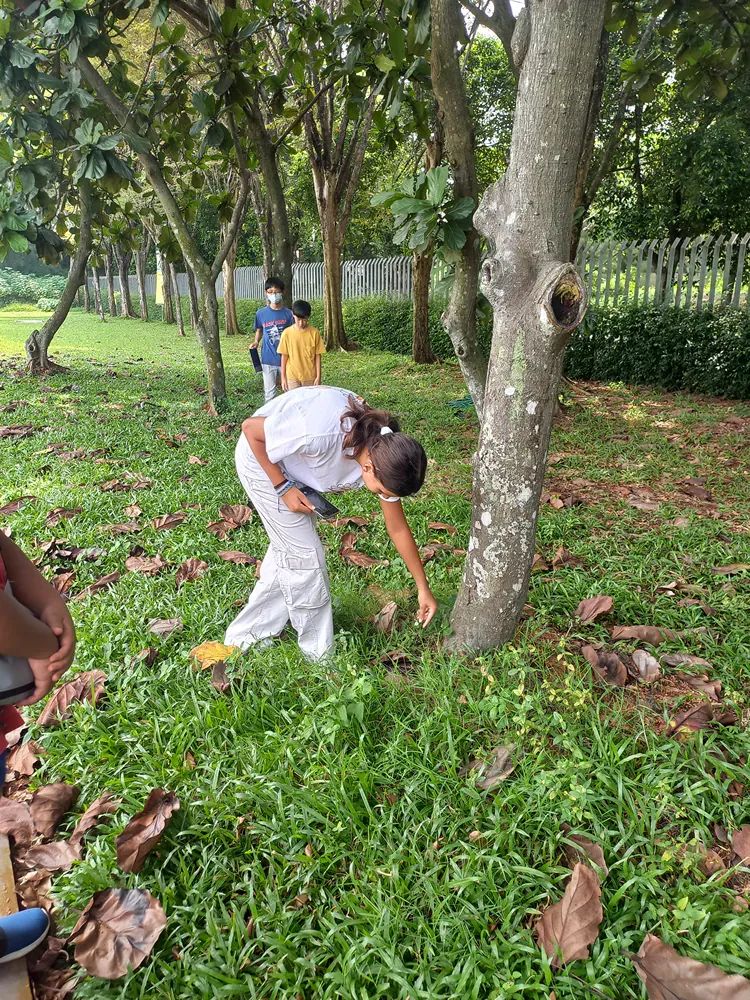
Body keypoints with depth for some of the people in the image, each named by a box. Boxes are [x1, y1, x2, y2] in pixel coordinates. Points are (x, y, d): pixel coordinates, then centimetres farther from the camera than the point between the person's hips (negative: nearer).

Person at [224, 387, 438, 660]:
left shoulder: (385, 454, -20)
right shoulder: (321, 434, -42)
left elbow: (398, 528, -9)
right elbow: (250, 428, -25)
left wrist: (423, 589, -3)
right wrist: (283, 487, -23)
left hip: (296, 465, 6)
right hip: (262, 457, -6)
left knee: (286, 550, 9)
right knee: (304, 553, -7)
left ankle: (246, 634, 26)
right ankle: (319, 652, 10)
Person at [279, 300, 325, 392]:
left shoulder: (314, 332, -5)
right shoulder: (287, 333, -5)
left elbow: (317, 356, -1)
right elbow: (284, 357, 0)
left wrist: (318, 376, -4)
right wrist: (283, 377, 0)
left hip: (310, 377, 0)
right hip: (292, 377, 0)